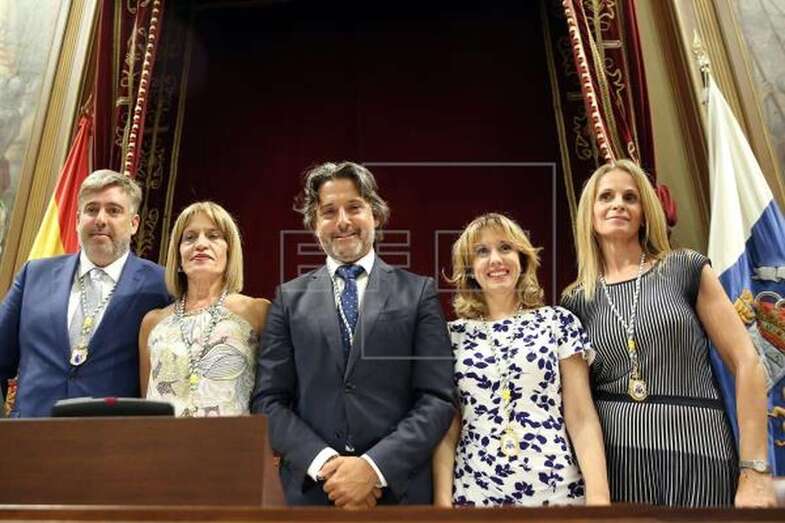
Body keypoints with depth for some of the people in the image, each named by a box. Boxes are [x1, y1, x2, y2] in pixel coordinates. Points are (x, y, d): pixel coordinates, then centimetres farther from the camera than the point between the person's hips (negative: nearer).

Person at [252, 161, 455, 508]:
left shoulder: (418, 292, -1)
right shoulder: (290, 298, 4)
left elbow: (437, 400, -6)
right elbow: (268, 401, 0)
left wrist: (375, 467, -17)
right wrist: (324, 463, -14)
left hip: (398, 487, -1)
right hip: (308, 489, 1)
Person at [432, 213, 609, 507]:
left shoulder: (559, 322, -1)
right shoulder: (454, 335, 3)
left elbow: (582, 419, -4)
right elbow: (447, 429, 2)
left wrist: (599, 496, -13)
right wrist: (442, 499, -7)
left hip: (554, 490, -1)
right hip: (474, 492, 1)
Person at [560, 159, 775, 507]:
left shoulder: (686, 268, 1)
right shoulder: (577, 299, 6)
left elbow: (746, 363, -2)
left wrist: (754, 471, -7)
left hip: (697, 450, -1)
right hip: (614, 454, 1)